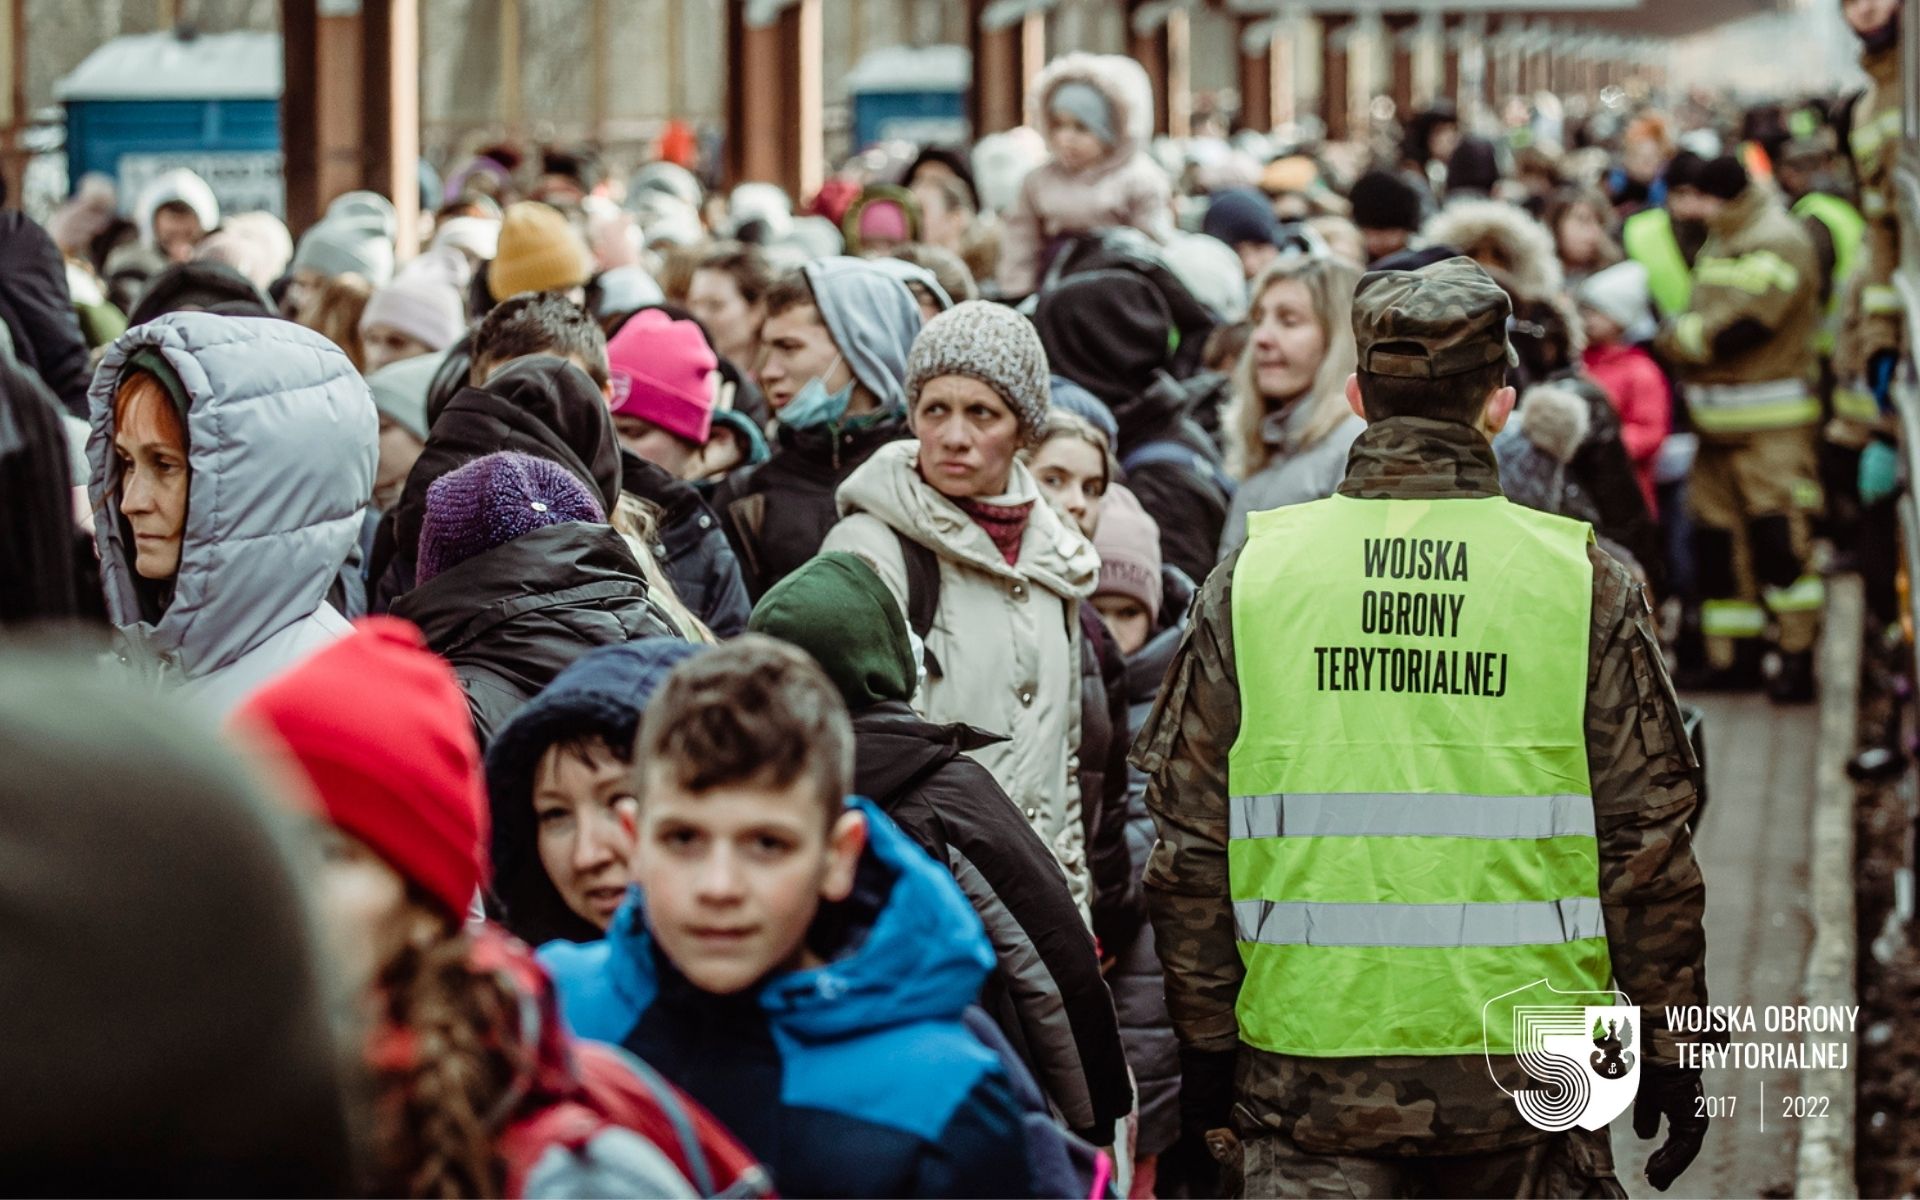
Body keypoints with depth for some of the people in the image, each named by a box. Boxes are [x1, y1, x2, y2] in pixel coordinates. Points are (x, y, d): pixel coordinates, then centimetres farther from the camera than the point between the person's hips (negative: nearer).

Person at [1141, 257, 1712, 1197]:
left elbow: (1191, 842, 3)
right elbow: (1647, 838, -1)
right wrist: (1670, 1049, 9)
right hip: (1526, 1070, 0)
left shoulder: (1251, 575, 1)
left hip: (1312, 1067, 0)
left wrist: (1204, 1046, 12)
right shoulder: (1583, 583, -1)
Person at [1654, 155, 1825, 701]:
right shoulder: (1717, 242, 19)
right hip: (1716, 419, 9)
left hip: (1772, 420, -9)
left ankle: (1798, 654, -9)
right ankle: (1732, 655, 17)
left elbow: (1738, 327, -17)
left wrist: (1674, 335, -5)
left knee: (1779, 533, -12)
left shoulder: (1779, 244, -11)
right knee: (1717, 535, 9)